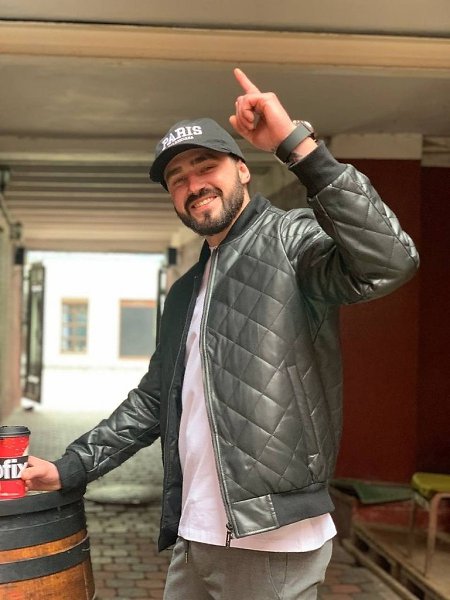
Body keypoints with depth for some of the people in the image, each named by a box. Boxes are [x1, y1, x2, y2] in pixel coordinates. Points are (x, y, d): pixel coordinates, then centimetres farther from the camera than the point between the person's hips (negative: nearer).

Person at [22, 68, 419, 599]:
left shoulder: (291, 238, -6)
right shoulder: (185, 292, 18)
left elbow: (387, 261, -26)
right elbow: (152, 400, 22)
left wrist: (296, 144, -28)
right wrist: (69, 469, 16)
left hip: (273, 540, -7)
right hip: (194, 538, 8)